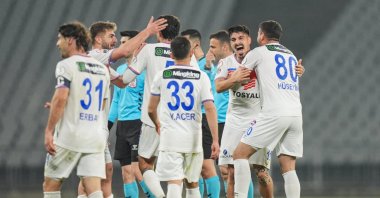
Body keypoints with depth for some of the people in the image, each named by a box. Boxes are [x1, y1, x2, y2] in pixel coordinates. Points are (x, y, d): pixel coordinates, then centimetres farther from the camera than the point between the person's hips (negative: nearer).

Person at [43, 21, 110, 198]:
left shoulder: (67, 65, -7)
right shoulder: (102, 69, 15)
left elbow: (60, 99, -19)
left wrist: (49, 131, -15)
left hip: (69, 137, -6)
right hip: (96, 138, 6)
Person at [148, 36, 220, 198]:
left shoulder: (162, 75, 3)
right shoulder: (201, 77, 1)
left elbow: (151, 109, 11)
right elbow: (210, 109, -7)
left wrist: (157, 124, 33)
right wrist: (215, 140, -6)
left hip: (170, 137, -1)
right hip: (193, 137, 1)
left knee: (174, 183, -10)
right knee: (192, 184, 16)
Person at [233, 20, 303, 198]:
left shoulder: (259, 52, 7)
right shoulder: (291, 55, 24)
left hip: (274, 113, -6)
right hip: (296, 114, 6)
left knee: (240, 154, 1)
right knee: (289, 168, 6)